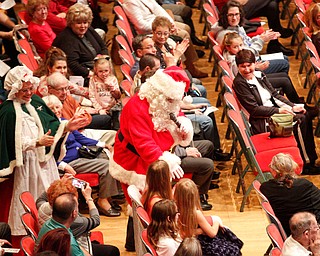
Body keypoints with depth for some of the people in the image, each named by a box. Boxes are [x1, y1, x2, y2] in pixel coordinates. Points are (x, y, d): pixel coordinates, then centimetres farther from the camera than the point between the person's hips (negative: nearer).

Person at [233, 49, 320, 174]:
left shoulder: (259, 75, 12)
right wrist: (278, 111, -18)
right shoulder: (239, 83, -12)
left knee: (308, 113, -6)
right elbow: (254, 109, -16)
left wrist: (292, 106, 3)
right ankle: (307, 164, -19)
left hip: (275, 111, 9)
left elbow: (275, 95, 17)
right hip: (262, 123, -9)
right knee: (300, 120, -24)